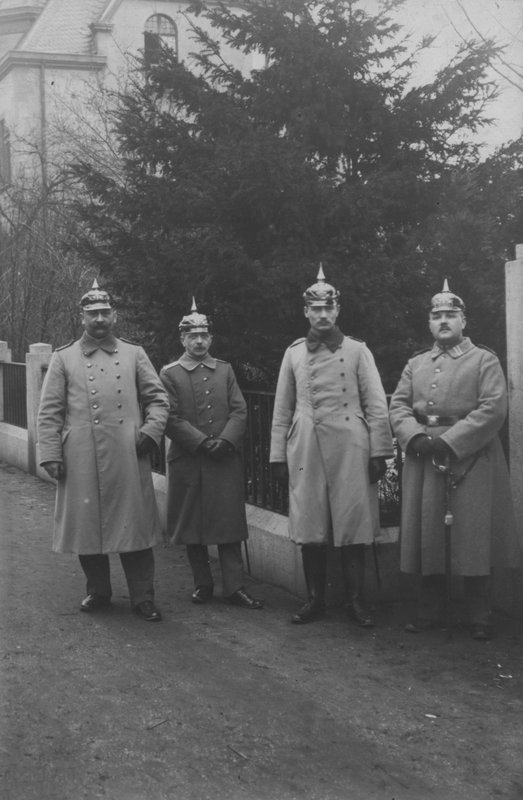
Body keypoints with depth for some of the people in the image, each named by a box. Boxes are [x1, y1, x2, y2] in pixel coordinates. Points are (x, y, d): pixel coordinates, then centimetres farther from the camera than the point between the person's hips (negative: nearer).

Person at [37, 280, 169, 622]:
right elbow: (49, 412, 4)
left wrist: (150, 431, -5)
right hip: (82, 461, 0)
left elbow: (158, 398, 11)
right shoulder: (63, 359, 7)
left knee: (135, 526, 1)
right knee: (87, 526, 6)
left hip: (128, 460, 0)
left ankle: (143, 598, 10)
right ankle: (98, 592, 24)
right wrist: (51, 455, -3)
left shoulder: (134, 355, 10)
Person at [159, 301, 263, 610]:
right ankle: (203, 585, 17)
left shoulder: (225, 370, 11)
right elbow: (171, 418, -5)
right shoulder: (170, 374, 2)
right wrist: (202, 442, -14)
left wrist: (225, 440, -11)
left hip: (226, 460, 2)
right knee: (192, 525, 5)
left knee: (230, 523, 1)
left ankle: (234, 586, 4)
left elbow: (239, 410, 5)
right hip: (187, 460, -2)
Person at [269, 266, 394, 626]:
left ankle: (356, 601, 10)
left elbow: (376, 405, 3)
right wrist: (278, 454, 7)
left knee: (353, 528, 0)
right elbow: (283, 408, 12)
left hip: (350, 449, -2)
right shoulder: (294, 353, 11)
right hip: (306, 451, 2)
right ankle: (316, 600, 15)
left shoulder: (357, 350, 5)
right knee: (309, 529, 4)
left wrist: (379, 452, -3)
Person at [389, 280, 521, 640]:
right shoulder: (416, 364, 15)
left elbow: (493, 408, -10)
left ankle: (481, 618, 8)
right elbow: (398, 406, 9)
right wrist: (417, 437, -11)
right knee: (426, 535, 5)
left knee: (473, 538, -2)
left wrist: (449, 441, -16)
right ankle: (430, 612, 16)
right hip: (423, 458, 4)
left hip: (470, 457, -4)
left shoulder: (484, 360, 1)